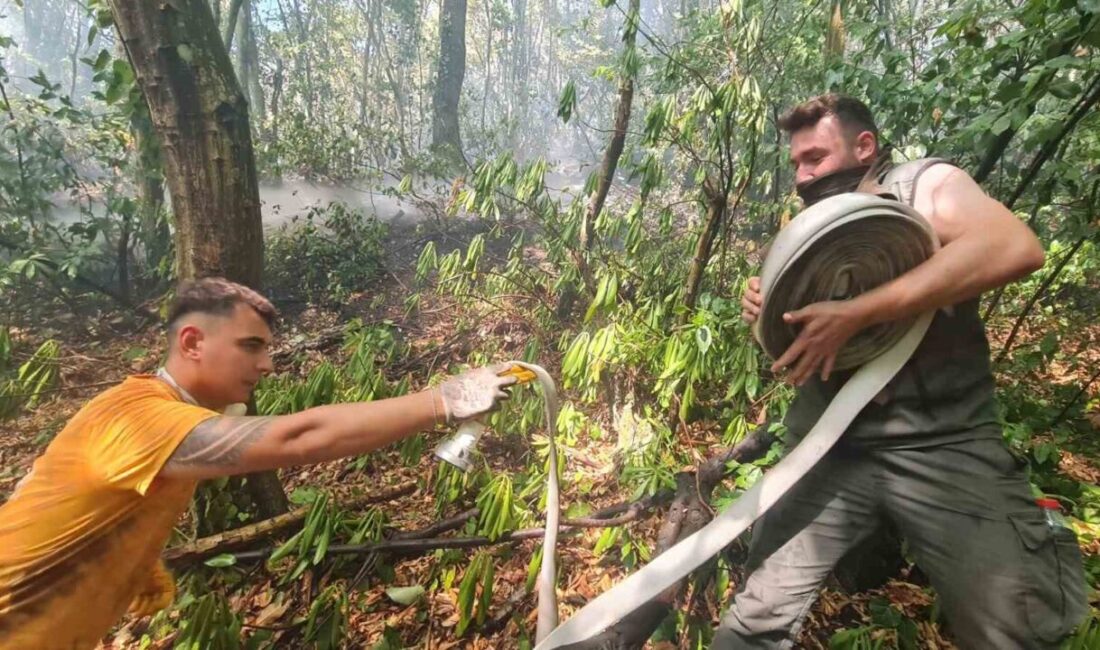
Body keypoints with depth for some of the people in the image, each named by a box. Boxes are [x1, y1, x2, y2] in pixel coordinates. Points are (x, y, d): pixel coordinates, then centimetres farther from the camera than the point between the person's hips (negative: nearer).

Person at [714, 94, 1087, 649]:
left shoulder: (922, 183, 5)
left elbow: (1014, 247, -17)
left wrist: (855, 315, -22)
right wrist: (763, 313, -1)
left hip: (939, 443, -3)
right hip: (830, 451, 4)